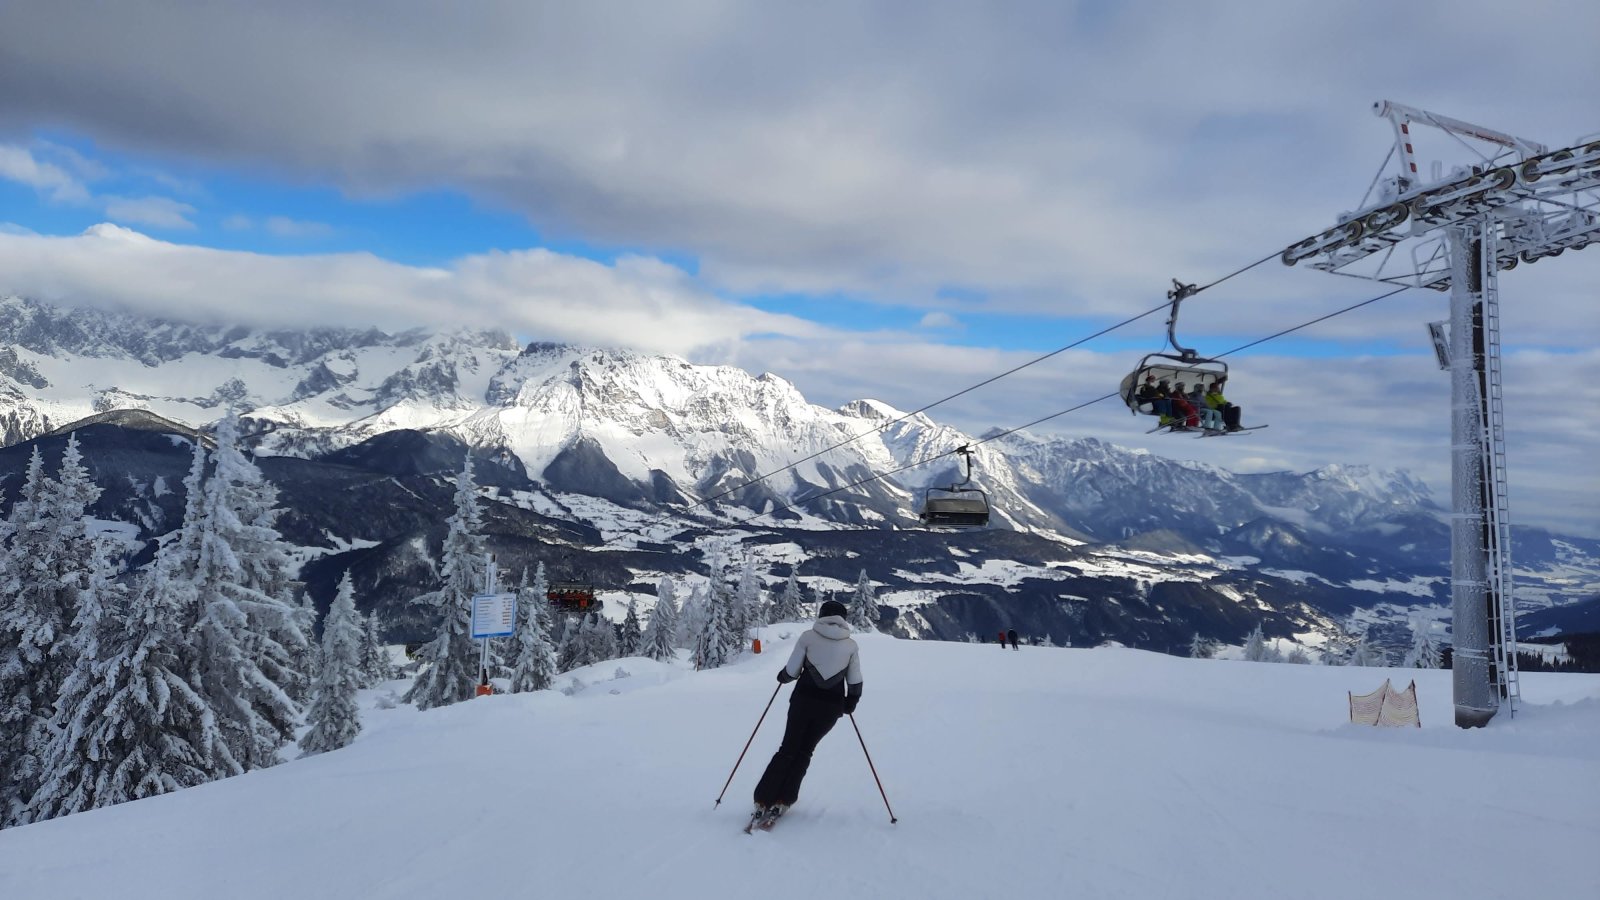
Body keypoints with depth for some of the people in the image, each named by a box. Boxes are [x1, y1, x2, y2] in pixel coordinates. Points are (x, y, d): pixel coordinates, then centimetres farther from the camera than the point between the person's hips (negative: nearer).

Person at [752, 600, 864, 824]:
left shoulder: (808, 637, -2)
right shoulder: (851, 645, 3)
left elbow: (791, 671, -4)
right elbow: (855, 683, 3)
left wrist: (782, 676, 18)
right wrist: (850, 703, 20)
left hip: (803, 700, -1)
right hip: (832, 706, 1)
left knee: (788, 749, 11)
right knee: (804, 751, 16)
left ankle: (764, 801, 3)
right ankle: (783, 801, 9)